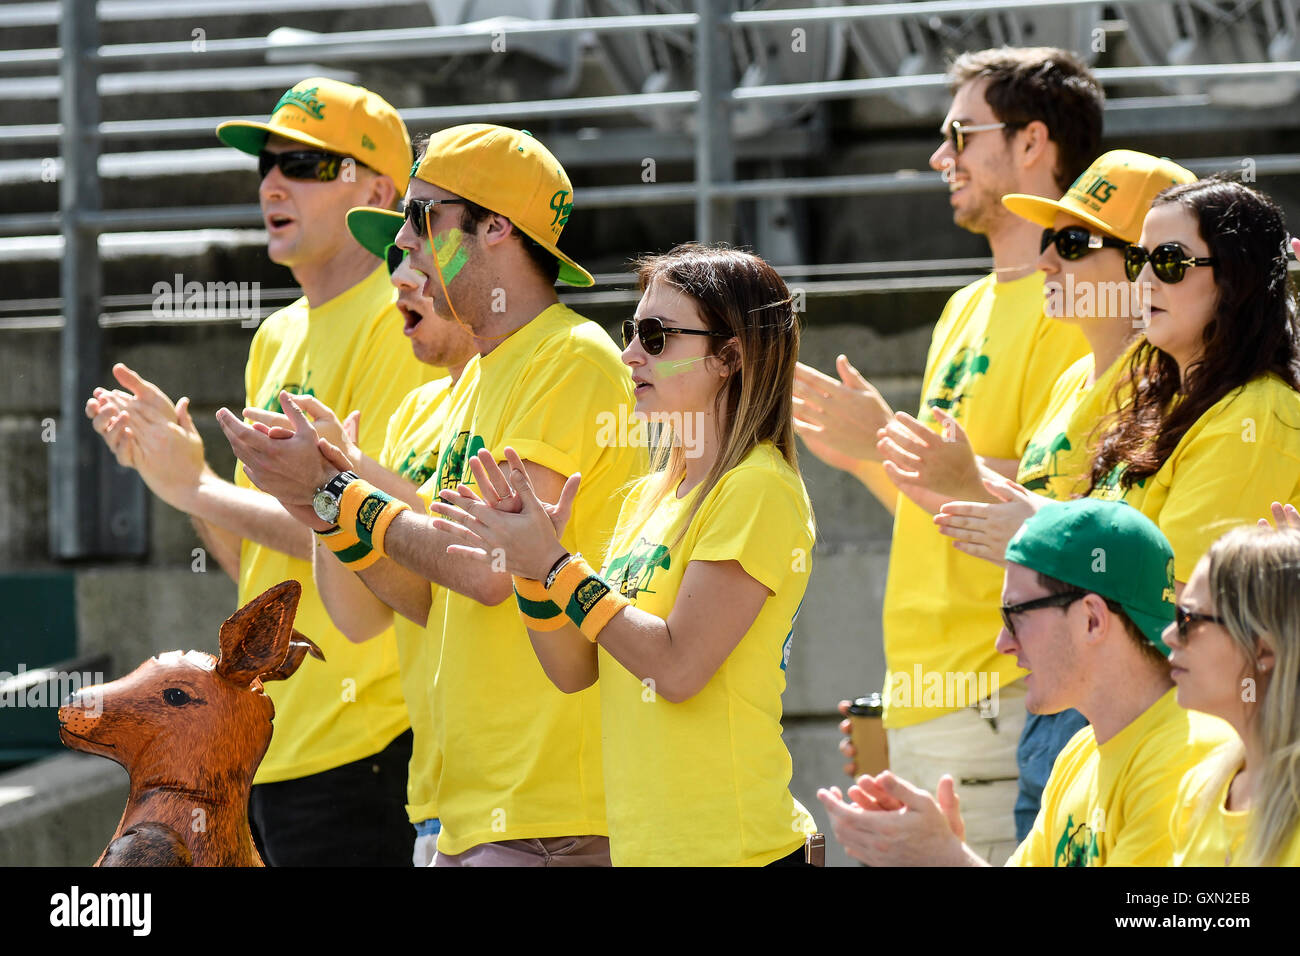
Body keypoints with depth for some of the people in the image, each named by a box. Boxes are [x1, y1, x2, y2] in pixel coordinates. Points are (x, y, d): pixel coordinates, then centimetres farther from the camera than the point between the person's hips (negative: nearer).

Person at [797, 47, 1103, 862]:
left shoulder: (1071, 310, -10)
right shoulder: (969, 309, 20)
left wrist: (889, 448, -17)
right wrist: (863, 455, 12)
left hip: (1003, 702, -9)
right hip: (924, 703, 9)